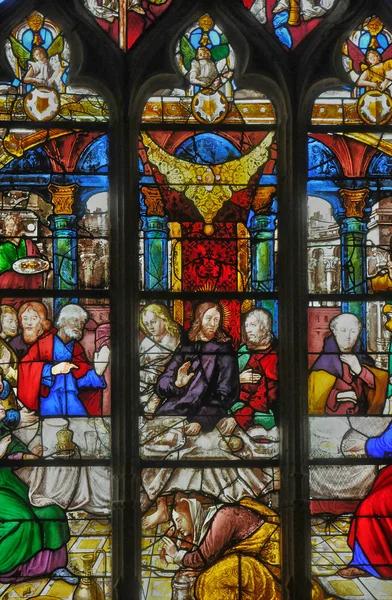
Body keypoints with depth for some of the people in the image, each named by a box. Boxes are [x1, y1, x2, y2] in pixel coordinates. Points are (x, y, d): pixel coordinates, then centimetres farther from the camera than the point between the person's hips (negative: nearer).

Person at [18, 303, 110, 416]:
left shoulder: (77, 348, 17)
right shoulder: (46, 341, 4)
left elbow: (82, 379, 11)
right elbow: (25, 366, -9)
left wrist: (97, 371, -8)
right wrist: (52, 369, -22)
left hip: (71, 396, 3)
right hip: (49, 395, -3)